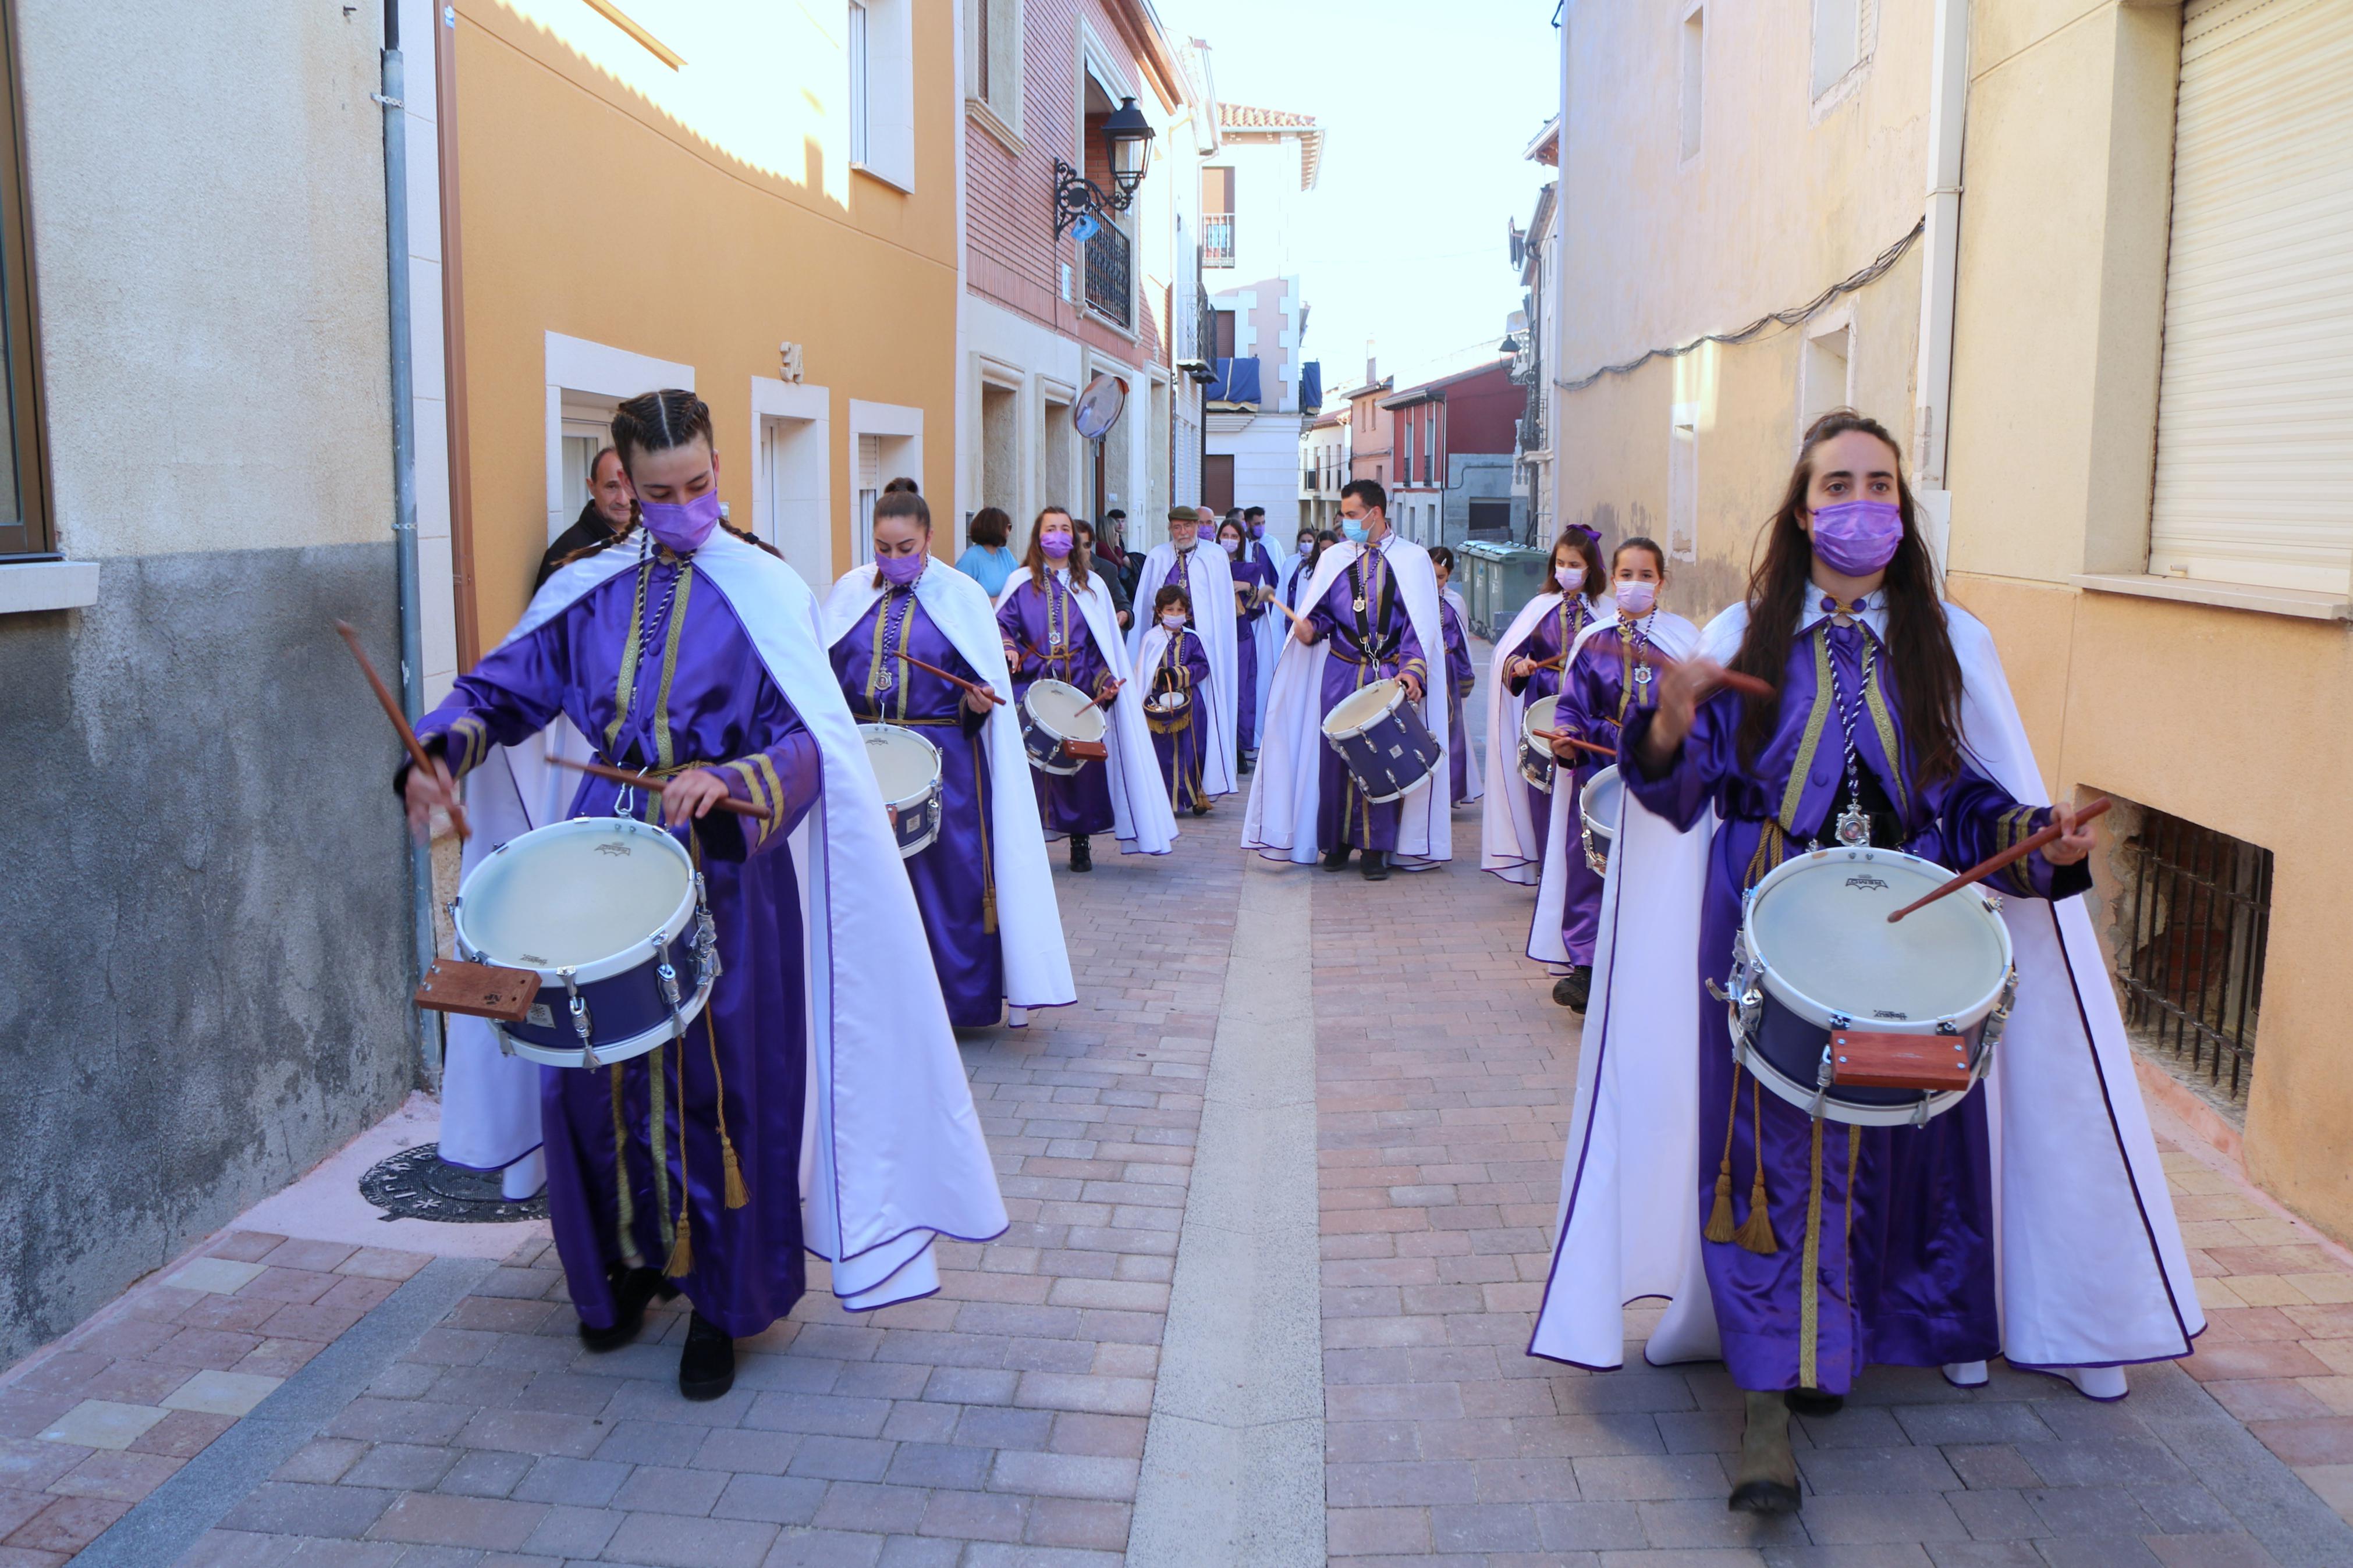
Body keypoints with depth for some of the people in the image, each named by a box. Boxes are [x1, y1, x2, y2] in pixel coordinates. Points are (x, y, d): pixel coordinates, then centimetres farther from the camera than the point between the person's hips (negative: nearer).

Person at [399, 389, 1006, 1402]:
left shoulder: (765, 593, -5)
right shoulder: (587, 590, 8)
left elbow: (809, 743, -12)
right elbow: (499, 687, 10)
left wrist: (726, 780, -30)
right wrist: (440, 753, -9)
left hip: (725, 872, -3)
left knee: (723, 1082, 1)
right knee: (599, 1072, 9)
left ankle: (723, 1302, 19)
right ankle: (627, 1263, 33)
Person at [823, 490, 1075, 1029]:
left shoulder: (961, 596, 1)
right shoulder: (849, 591, 8)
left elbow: (985, 681, 1)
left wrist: (979, 700, -19)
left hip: (942, 760, -3)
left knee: (949, 875, 0)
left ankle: (963, 995, 13)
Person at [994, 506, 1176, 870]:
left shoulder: (1091, 585, 13)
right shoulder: (1021, 583, 9)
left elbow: (1105, 642, 10)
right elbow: (1002, 624, 2)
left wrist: (1107, 680, -4)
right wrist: (1007, 648, -20)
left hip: (1081, 690, 1)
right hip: (1032, 690, -1)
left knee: (1082, 761, -3)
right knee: (1032, 762, -7)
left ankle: (1081, 842, 9)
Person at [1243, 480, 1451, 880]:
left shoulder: (1413, 560, 3)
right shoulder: (1334, 558, 10)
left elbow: (1423, 625, -1)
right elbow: (1321, 613, 9)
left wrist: (1412, 670, -15)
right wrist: (1309, 630, -14)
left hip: (1390, 678, -2)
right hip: (1340, 675, 2)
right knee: (1337, 755, 1)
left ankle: (1376, 849, 5)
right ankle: (1338, 841, 14)